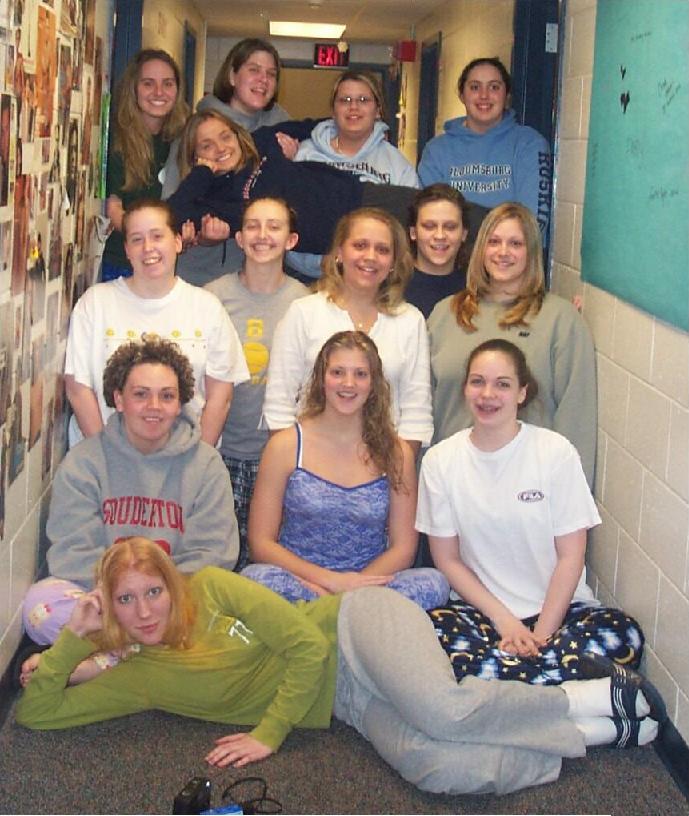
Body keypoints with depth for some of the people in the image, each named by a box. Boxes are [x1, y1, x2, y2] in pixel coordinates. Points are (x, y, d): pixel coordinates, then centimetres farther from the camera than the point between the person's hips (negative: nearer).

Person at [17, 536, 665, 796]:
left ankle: (600, 697, -11)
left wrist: (268, 734, -14)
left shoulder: (212, 587, -9)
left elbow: (307, 643, -13)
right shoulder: (137, 677, 6)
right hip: (350, 709, 4)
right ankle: (596, 732, -11)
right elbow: (36, 712, 5)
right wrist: (73, 638, -5)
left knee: (441, 711, -36)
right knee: (431, 767, -28)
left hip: (357, 627, -4)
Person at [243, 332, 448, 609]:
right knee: (256, 576, -34)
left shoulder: (396, 452, 6)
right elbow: (261, 543, -2)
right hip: (299, 579, -1)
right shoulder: (286, 446, 1)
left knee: (433, 582, -28)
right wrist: (331, 580, -16)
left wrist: (355, 585, -15)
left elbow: (402, 548, 4)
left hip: (368, 583, 1)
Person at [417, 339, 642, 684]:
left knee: (623, 637, -31)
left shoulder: (556, 452, -4)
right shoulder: (440, 460, 1)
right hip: (480, 610, 1)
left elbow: (570, 556, -4)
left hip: (556, 606, -1)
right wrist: (504, 620, -9)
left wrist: (541, 634, -13)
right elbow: (448, 559, 2)